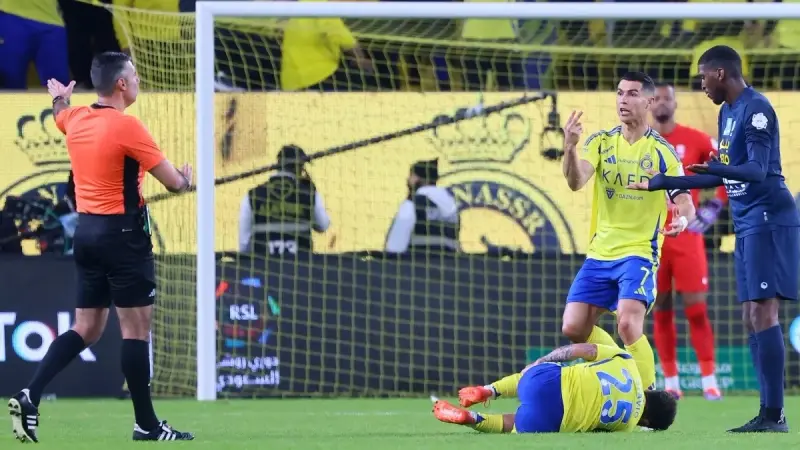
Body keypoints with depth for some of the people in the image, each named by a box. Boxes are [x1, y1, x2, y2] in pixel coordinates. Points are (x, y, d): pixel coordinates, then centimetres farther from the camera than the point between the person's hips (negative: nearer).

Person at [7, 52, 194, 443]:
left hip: (87, 230, 8)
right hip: (123, 234, -8)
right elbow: (173, 182, -12)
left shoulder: (76, 119, 7)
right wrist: (185, 178, 12)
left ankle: (30, 396, -2)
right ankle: (146, 425, 1)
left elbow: (59, 114, 35)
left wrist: (59, 98, 58)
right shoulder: (127, 127, -16)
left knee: (86, 329, 12)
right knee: (136, 329, -2)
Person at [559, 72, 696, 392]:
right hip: (600, 254, 5)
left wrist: (682, 220, -30)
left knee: (628, 324, -24)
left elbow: (686, 205, -6)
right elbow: (576, 182, -15)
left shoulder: (663, 152, -4)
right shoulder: (601, 143, 2)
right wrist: (570, 148, -35)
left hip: (639, 253, -4)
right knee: (573, 328, 0)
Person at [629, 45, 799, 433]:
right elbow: (718, 177, 27)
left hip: (768, 222, -10)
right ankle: (767, 414, 4)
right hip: (747, 226, 10)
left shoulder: (756, 109, -12)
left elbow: (758, 169, -23)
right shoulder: (727, 112, 18)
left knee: (763, 314, -14)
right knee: (752, 318, 5)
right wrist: (661, 183, 31)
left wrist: (722, 169, -41)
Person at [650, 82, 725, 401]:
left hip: (687, 235, -2)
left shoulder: (696, 140, 0)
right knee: (660, 311, 3)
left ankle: (709, 380, -3)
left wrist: (714, 206, 0)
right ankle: (670, 382, 8)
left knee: (696, 308, -5)